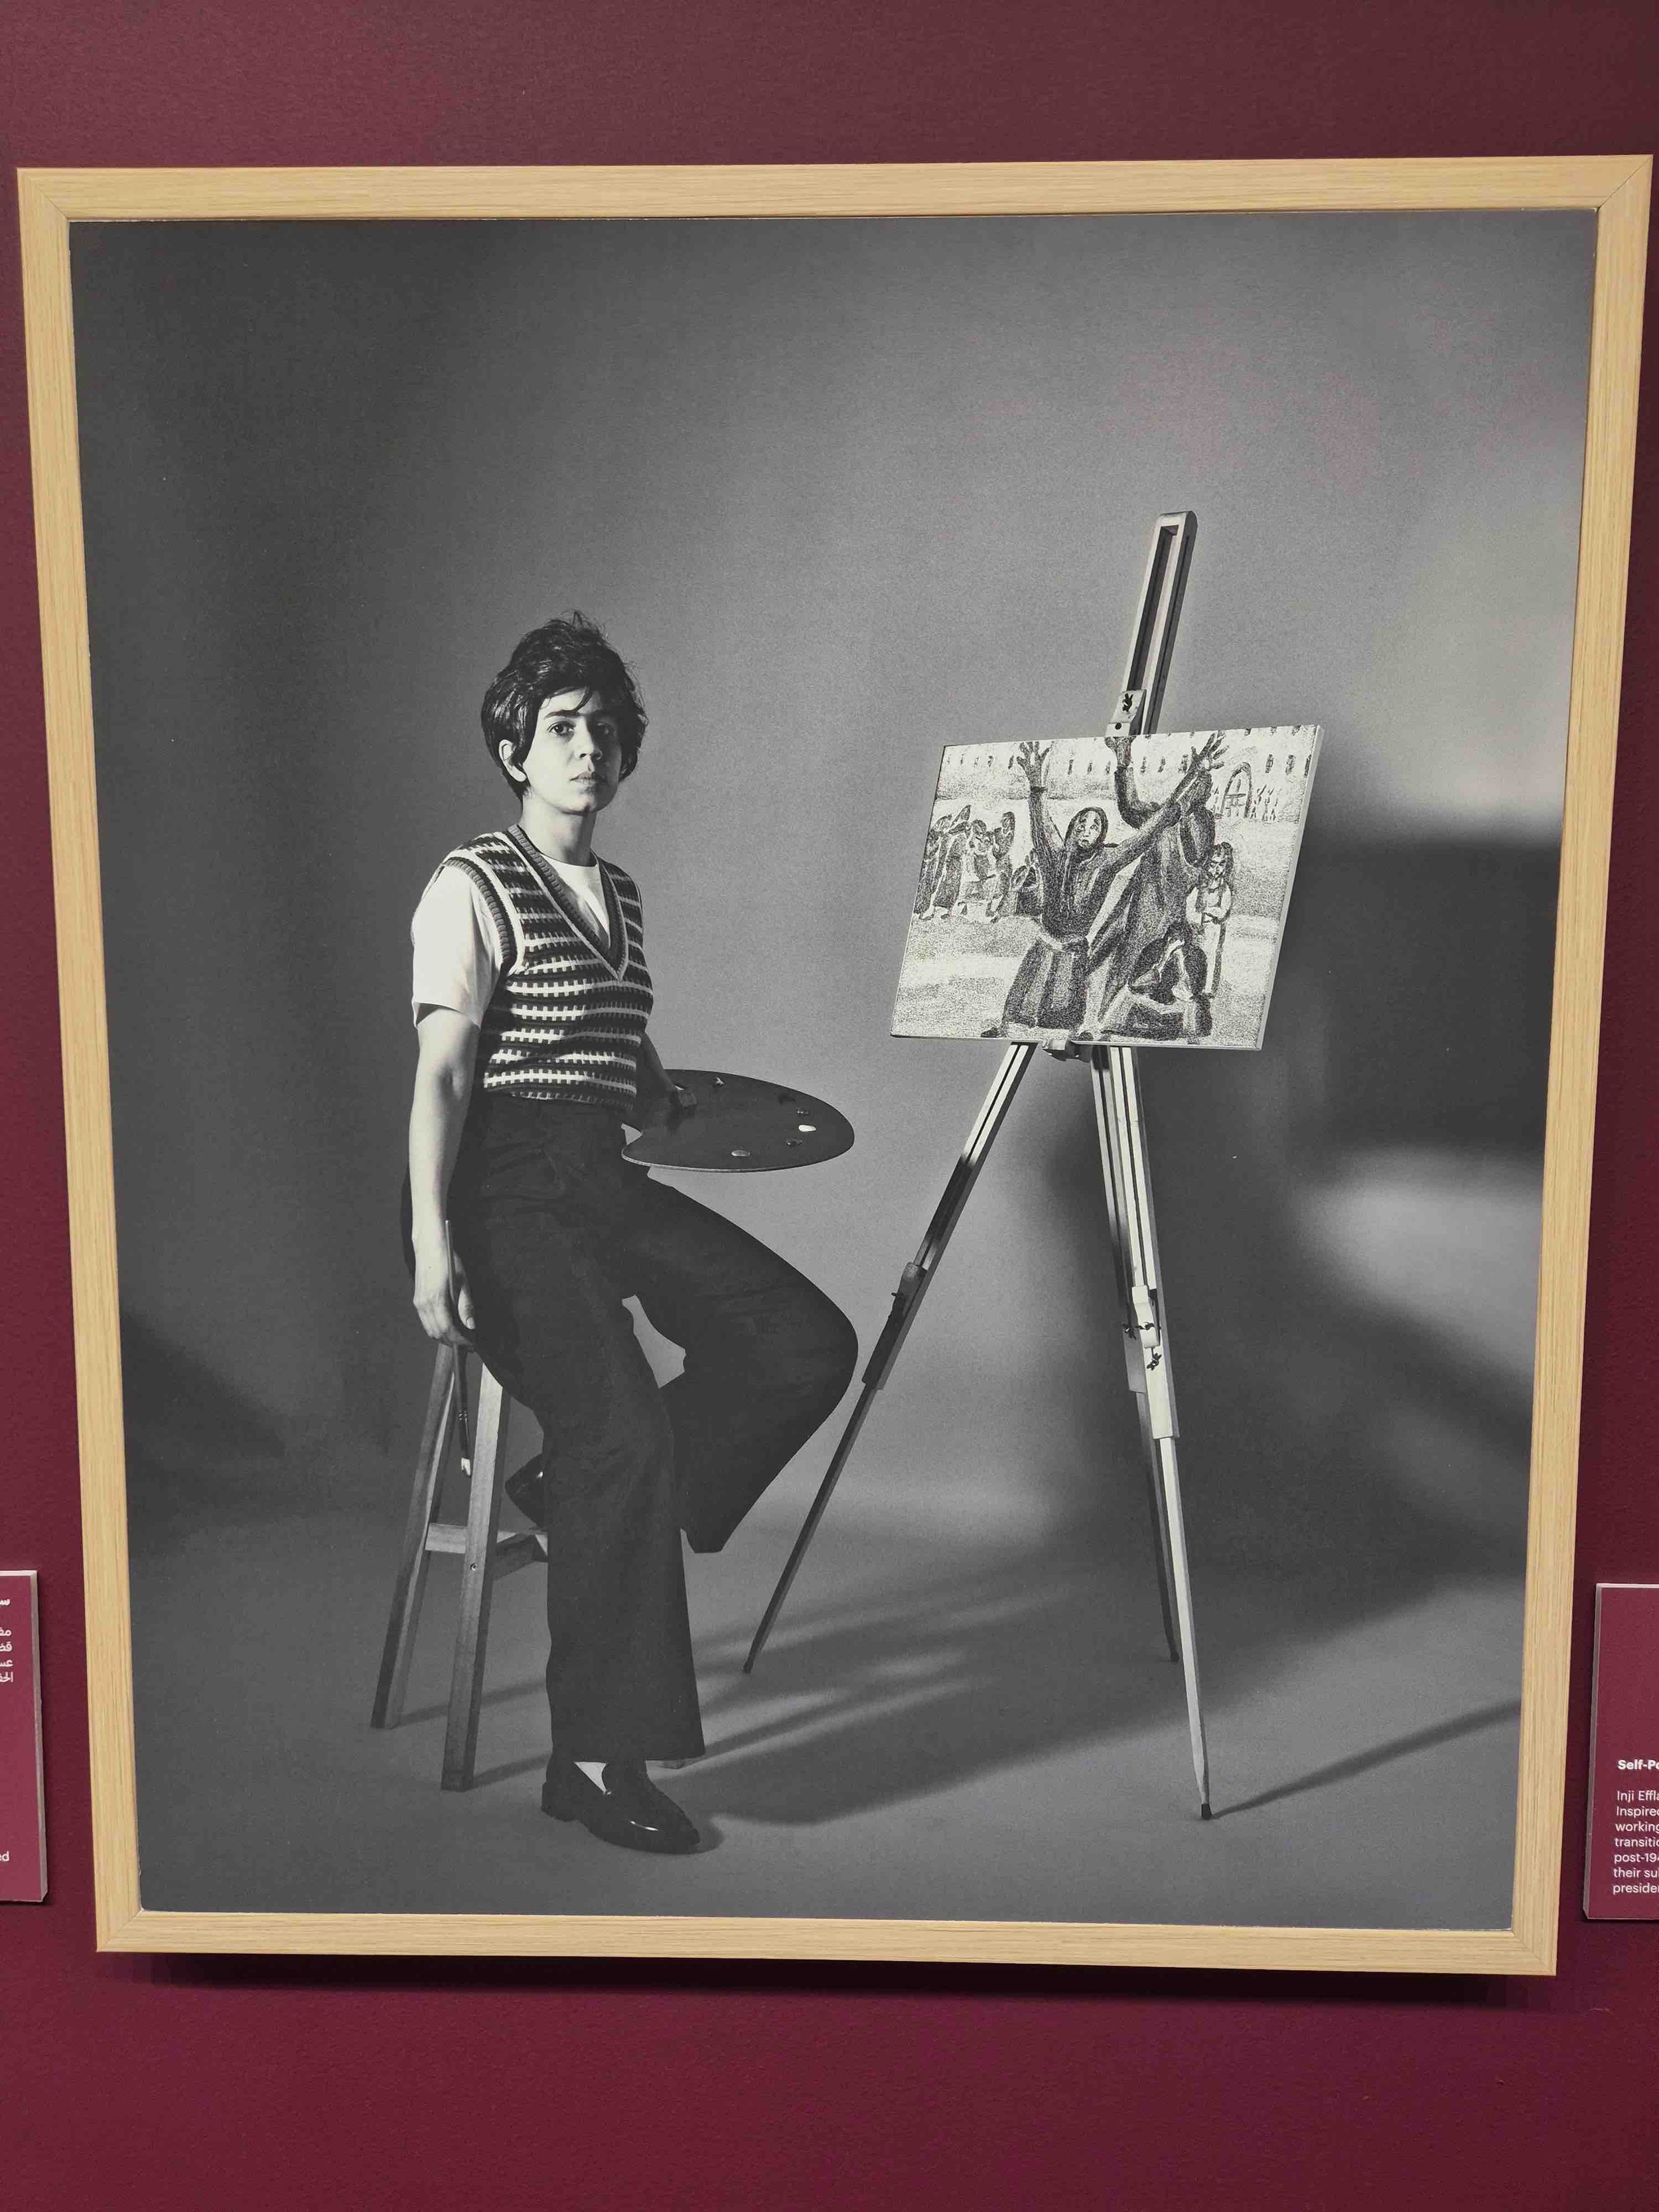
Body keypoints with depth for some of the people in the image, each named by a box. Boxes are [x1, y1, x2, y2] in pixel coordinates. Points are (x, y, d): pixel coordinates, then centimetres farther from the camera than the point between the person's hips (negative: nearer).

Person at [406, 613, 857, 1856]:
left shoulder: (622, 894, 18)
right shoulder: (472, 888, -4)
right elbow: (442, 1076, -12)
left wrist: (677, 1105, 16)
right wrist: (431, 1243, -20)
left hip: (608, 1179, 7)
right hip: (508, 1184, -7)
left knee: (808, 1344, -10)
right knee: (626, 1432, -22)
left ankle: (590, 1508, 7)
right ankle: (594, 1760, -8)